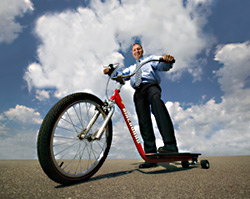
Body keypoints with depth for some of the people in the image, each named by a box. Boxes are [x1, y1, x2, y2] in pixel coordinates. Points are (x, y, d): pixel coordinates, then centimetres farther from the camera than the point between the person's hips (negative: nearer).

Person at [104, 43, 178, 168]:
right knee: (144, 122, -12)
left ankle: (170, 144, -49)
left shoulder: (151, 59, 27)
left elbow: (162, 66, 7)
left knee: (156, 99, -39)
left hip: (151, 85, -4)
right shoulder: (131, 68, 40)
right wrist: (110, 72, 6)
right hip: (138, 91, 4)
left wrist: (167, 60, -18)